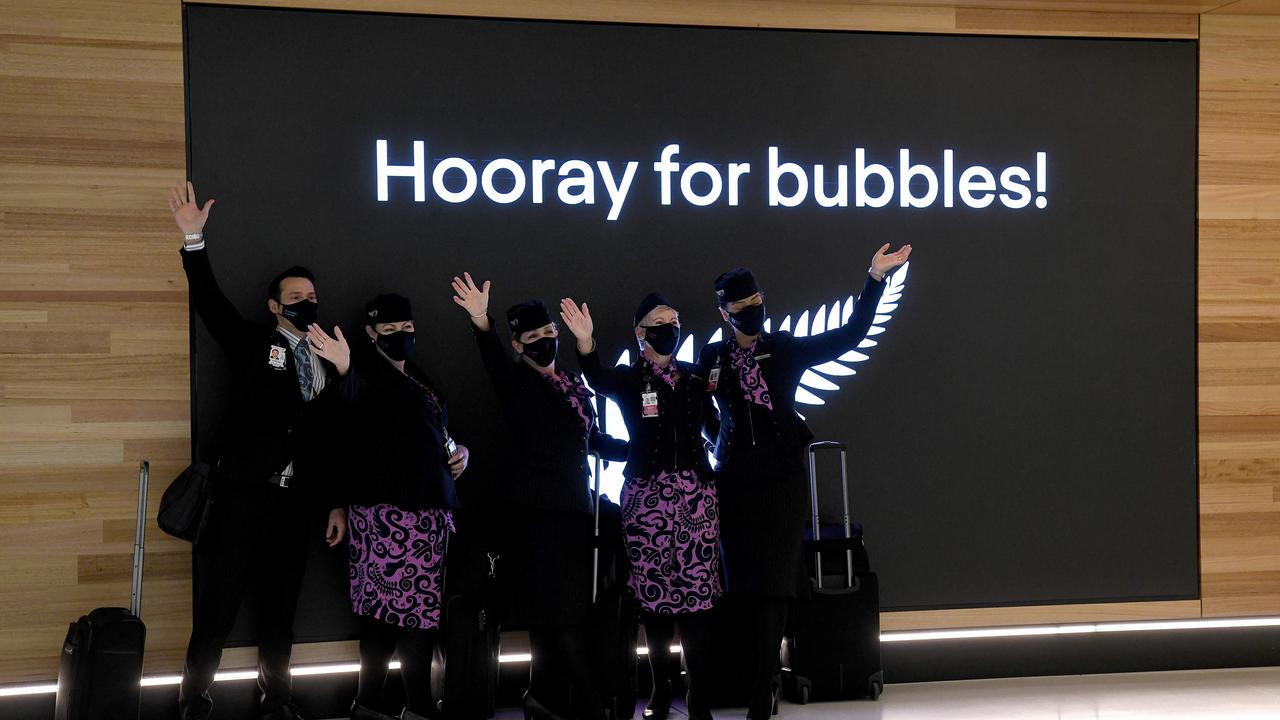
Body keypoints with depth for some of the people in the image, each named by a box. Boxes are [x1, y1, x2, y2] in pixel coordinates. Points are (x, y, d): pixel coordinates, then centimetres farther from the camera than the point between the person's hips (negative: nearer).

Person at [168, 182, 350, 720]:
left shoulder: (327, 362, 13)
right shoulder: (252, 342, 4)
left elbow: (331, 439, 13)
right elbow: (209, 302, -9)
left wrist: (335, 503, 11)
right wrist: (193, 239, -21)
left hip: (293, 501, 4)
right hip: (242, 494, -4)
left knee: (280, 608, 12)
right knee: (218, 606, -4)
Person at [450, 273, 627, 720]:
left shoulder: (573, 386, 18)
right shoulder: (518, 382, -1)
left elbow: (591, 439, 27)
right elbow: (495, 365, -23)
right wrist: (483, 325, -42)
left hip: (573, 505, 6)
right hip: (536, 506, -6)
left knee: (563, 608, 6)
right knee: (557, 608, -7)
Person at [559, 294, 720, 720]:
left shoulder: (694, 378, 13)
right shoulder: (630, 378, 4)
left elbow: (716, 430, 18)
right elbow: (598, 380, -21)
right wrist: (585, 342, -37)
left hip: (695, 492, 1)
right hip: (646, 494, -1)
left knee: (697, 596, -6)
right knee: (655, 596, 0)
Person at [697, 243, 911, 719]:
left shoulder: (788, 350, 2)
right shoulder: (713, 358, 6)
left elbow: (851, 334, -2)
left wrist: (875, 278, -7)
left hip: (782, 483, -1)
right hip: (734, 484, 2)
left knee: (771, 589, -4)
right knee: (745, 587, 3)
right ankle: (765, 677, 16)